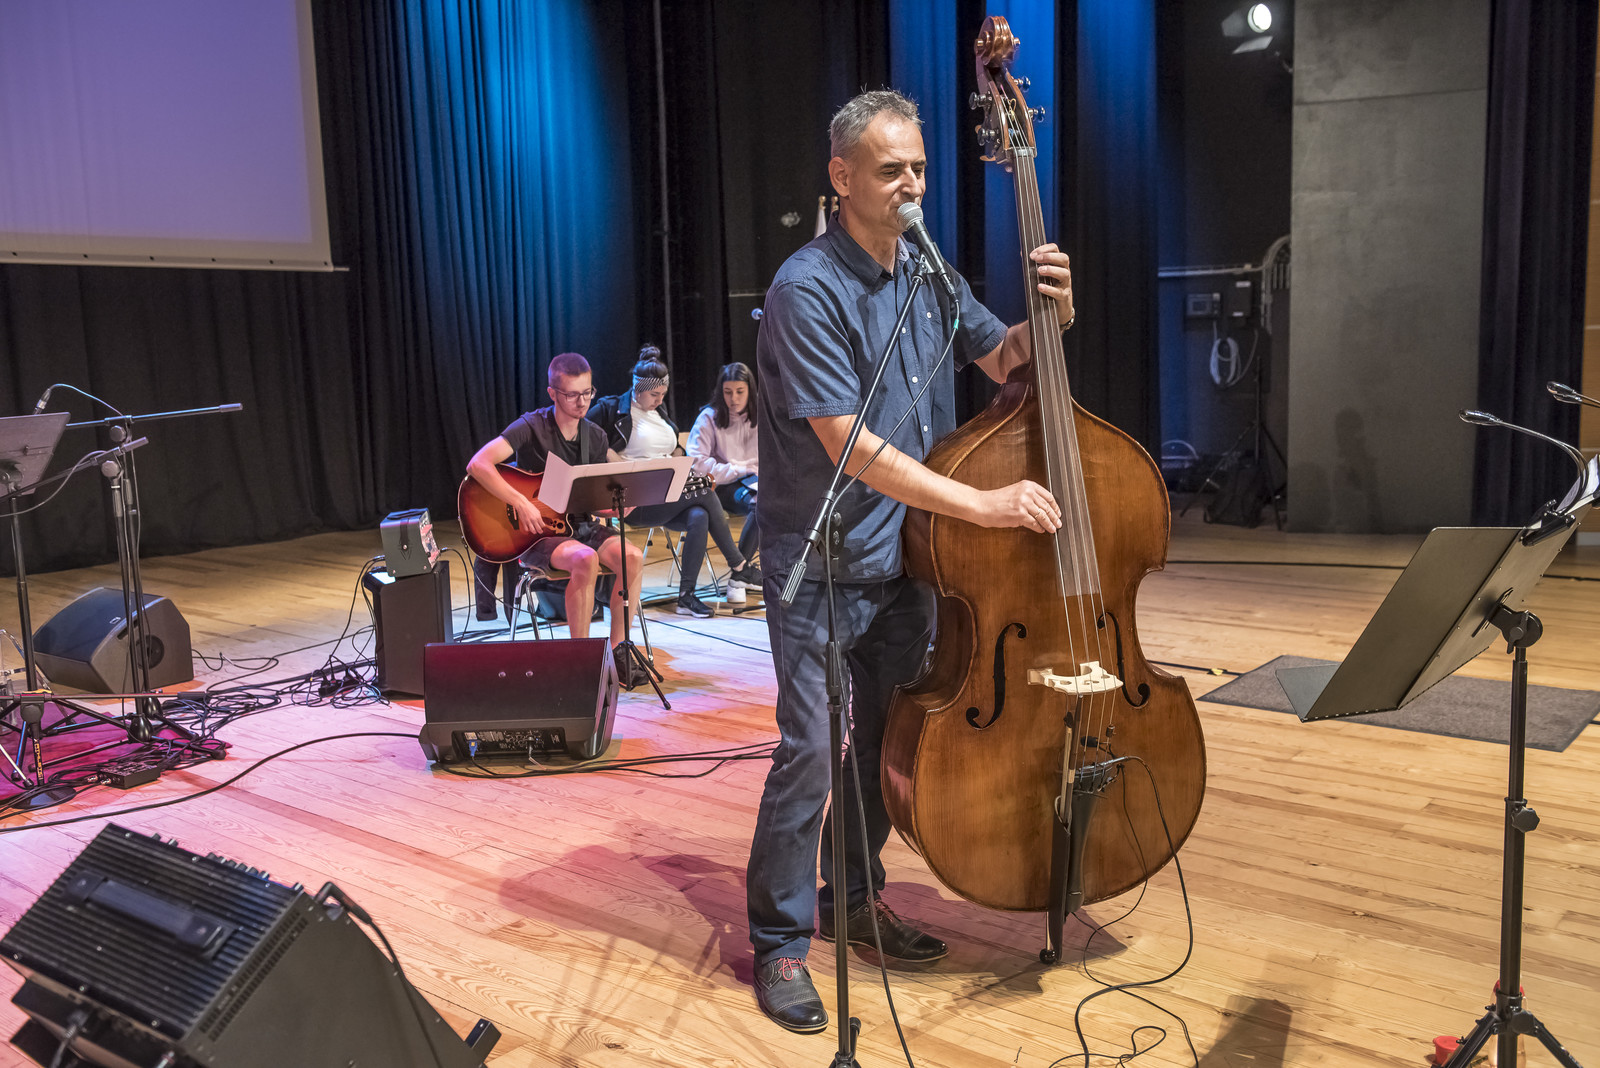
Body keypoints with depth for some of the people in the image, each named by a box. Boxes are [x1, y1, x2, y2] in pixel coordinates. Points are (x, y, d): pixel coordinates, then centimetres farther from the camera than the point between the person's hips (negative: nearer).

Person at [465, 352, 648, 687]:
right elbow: (477, 464, -23)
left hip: (581, 524, 6)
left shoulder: (596, 437, 8)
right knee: (585, 559, -35)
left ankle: (617, 653, -12)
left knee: (632, 556, -22)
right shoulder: (532, 427, -11)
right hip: (536, 533, -5)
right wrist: (522, 504, -27)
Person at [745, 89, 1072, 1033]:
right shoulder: (809, 289, -17)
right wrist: (983, 503, -26)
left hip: (905, 556, 7)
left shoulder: (928, 273, 6)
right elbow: (849, 444, -24)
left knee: (890, 738, 16)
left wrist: (1047, 315, -5)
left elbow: (1001, 360, 18)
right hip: (820, 566, -7)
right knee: (809, 750, -7)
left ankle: (854, 896, 35)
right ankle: (780, 939, 11)